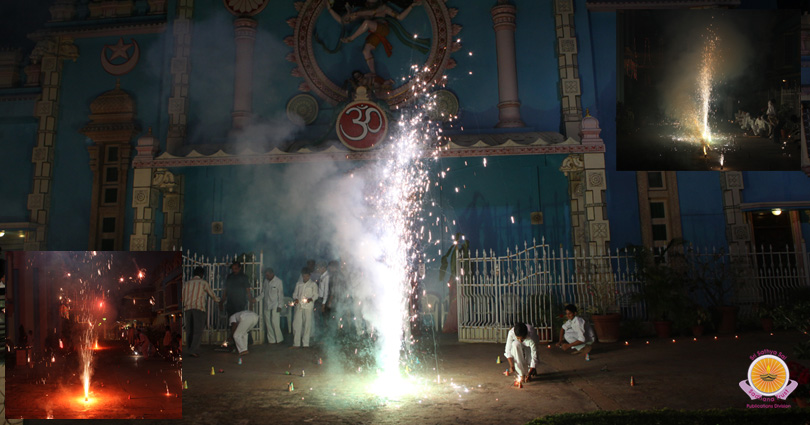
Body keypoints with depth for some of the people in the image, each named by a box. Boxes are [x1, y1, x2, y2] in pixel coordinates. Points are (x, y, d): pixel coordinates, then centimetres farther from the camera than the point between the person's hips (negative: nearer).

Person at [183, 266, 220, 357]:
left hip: (188, 308, 4)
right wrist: (218, 299, 38)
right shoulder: (204, 283, 7)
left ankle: (192, 350, 10)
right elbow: (212, 295, 19)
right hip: (199, 308, -4)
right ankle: (193, 350, -15)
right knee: (198, 331, -4)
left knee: (190, 331, 10)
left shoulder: (186, 283, 17)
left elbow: (182, 297, 13)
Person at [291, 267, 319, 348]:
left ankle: (306, 343, 6)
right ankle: (296, 343, 6)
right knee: (296, 323, -1)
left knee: (307, 324, -2)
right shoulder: (298, 284, 15)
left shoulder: (313, 284, 5)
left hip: (308, 306, -3)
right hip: (299, 306, 3)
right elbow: (295, 293, 17)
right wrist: (295, 299, -5)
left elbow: (316, 295, 0)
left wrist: (311, 299, -20)